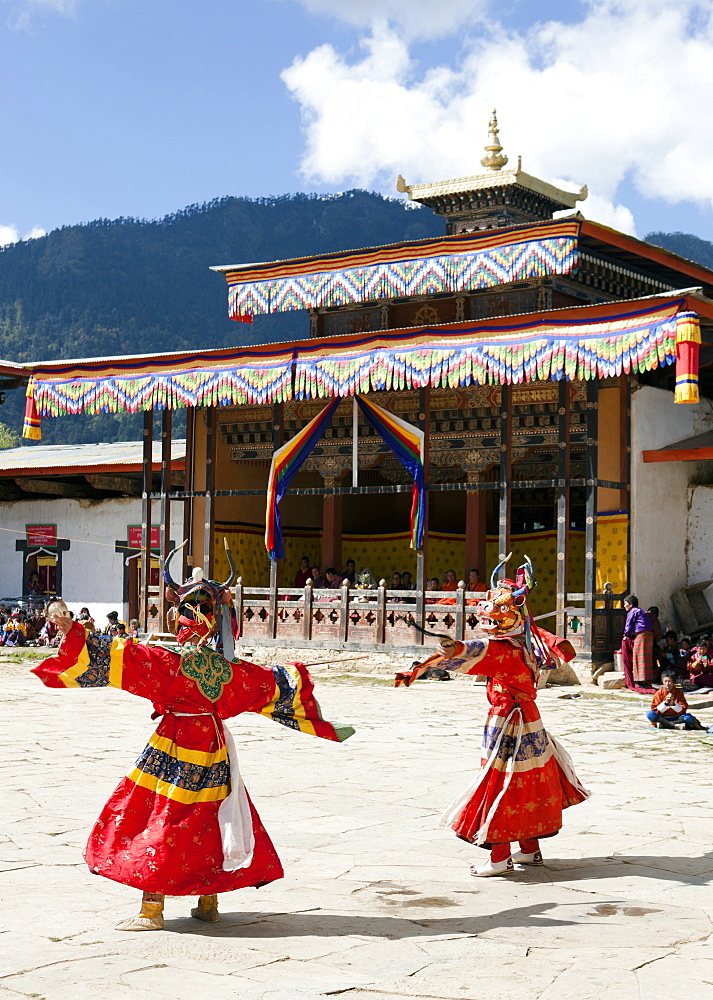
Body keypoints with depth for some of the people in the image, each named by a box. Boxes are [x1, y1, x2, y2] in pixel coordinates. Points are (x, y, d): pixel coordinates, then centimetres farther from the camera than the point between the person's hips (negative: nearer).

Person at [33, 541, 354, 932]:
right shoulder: (228, 669, 0)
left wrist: (77, 635, -17)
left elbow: (118, 658, -20)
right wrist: (296, 677, 32)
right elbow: (273, 684, 12)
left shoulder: (170, 663, -15)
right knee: (209, 824, 16)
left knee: (161, 823, 1)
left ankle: (151, 910, 2)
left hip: (172, 750, -5)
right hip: (213, 749, 5)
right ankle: (208, 903, 23)